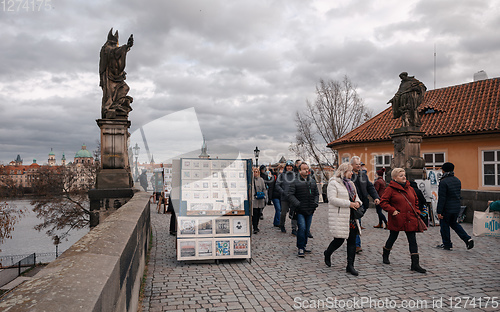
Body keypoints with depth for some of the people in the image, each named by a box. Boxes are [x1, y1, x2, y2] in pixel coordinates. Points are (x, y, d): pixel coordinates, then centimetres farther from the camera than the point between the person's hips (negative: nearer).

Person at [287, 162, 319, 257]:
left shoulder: (313, 182, 14)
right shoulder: (295, 182, -4)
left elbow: (316, 194, 20)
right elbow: (290, 195, -8)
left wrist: (315, 203, 4)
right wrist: (298, 204, -17)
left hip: (310, 210, 5)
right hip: (300, 211, -5)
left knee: (307, 229, 10)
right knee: (302, 228, -13)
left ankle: (303, 246, 24)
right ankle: (300, 248, -1)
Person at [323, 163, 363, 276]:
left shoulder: (350, 183, 17)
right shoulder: (333, 183, -9)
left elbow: (356, 196, 25)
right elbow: (332, 199, -19)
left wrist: (357, 202, 0)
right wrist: (349, 204, -20)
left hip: (351, 216, 8)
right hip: (339, 217, -8)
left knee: (352, 241, 5)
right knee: (339, 240, -2)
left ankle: (350, 265, 13)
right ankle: (327, 253, 28)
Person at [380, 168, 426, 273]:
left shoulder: (410, 188, 11)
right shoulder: (390, 189, -8)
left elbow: (416, 201, 23)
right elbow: (383, 202, -10)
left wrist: (417, 212, 11)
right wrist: (392, 210, -18)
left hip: (410, 220, 5)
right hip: (397, 219, -4)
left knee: (413, 241, 1)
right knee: (393, 237, 12)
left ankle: (415, 264, 5)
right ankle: (385, 255, 36)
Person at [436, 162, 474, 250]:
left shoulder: (443, 182, -19)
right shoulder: (457, 180, 7)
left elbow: (441, 198, -20)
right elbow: (458, 194, 15)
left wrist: (439, 212, -16)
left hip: (447, 208, -8)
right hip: (457, 208, 8)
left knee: (444, 225, 7)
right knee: (454, 223, 23)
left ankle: (447, 245, 16)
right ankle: (467, 239, 12)